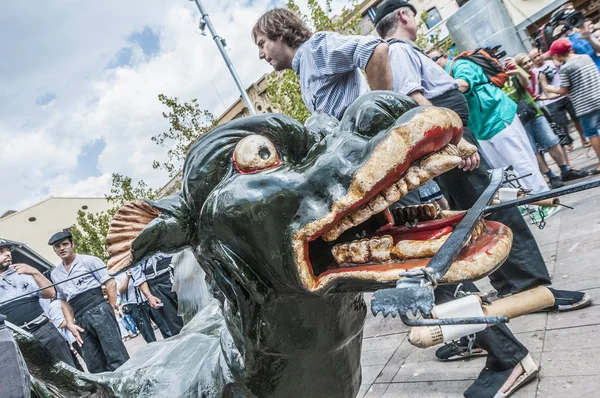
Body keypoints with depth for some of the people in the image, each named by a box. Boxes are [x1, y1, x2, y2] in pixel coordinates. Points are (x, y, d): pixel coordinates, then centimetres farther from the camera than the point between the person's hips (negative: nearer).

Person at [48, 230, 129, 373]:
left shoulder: (89, 261, 5)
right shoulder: (55, 274, 20)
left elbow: (111, 283, 1)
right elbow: (64, 302, 21)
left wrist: (110, 310, -3)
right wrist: (71, 324, 9)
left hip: (99, 310, -5)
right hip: (80, 320, 5)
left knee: (116, 355, -10)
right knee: (95, 367, 4)